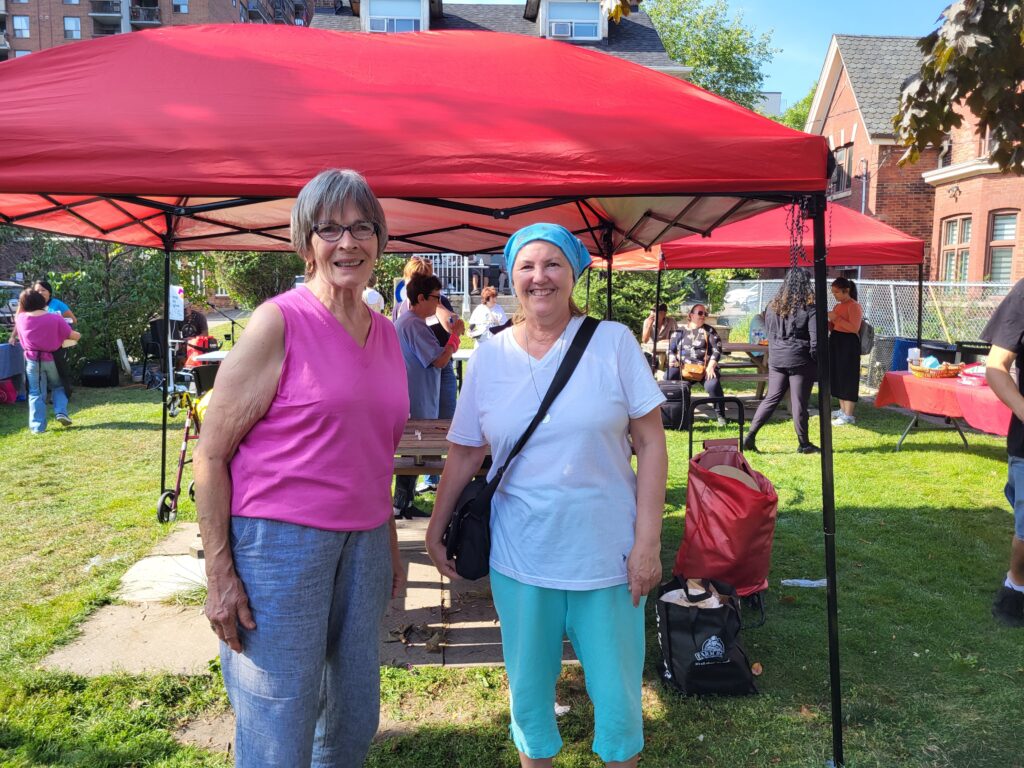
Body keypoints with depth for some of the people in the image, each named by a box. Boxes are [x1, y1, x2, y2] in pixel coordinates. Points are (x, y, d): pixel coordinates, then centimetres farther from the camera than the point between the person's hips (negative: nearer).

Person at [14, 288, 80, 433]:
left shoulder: (20, 318, -3)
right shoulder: (55, 318, -8)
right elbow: (73, 336, -3)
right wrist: (78, 335, 17)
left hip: (32, 360, 1)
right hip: (52, 359, -1)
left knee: (36, 393, 6)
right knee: (58, 387, 21)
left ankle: (37, 426, 5)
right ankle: (61, 412, 1)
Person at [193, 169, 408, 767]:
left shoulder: (386, 333, 8)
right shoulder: (280, 322, -10)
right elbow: (211, 452, -10)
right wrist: (219, 574, -12)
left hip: (364, 539, 6)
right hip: (280, 538, -6)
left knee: (356, 719, 19)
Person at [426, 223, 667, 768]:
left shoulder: (613, 343, -5)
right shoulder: (489, 357, 1)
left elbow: (650, 442, -5)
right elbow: (464, 453, 9)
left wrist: (648, 540, -10)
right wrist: (436, 529, 12)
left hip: (607, 553, -1)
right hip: (520, 556, 2)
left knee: (617, 692, 10)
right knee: (528, 688, 16)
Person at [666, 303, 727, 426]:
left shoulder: (710, 331, 11)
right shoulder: (680, 331, 16)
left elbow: (717, 350, 3)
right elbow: (671, 349, 18)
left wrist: (710, 367, -12)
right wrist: (673, 361, -2)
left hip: (704, 368, -1)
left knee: (713, 385, -32)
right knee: (668, 378, -29)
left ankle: (721, 415, -14)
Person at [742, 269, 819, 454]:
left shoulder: (773, 306, 6)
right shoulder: (809, 308, -8)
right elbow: (815, 339, -11)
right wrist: (818, 362, -2)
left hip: (776, 359, 4)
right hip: (800, 360, -4)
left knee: (771, 398, 10)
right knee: (799, 402, 2)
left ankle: (750, 436, 4)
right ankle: (804, 444, 14)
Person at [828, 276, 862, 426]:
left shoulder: (854, 306, -11)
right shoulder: (838, 306, 15)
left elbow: (854, 328, -21)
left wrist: (836, 318, -21)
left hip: (848, 344, -9)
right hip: (836, 342, 9)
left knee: (848, 378, -7)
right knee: (838, 377, 13)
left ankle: (849, 415, -5)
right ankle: (843, 410, 24)